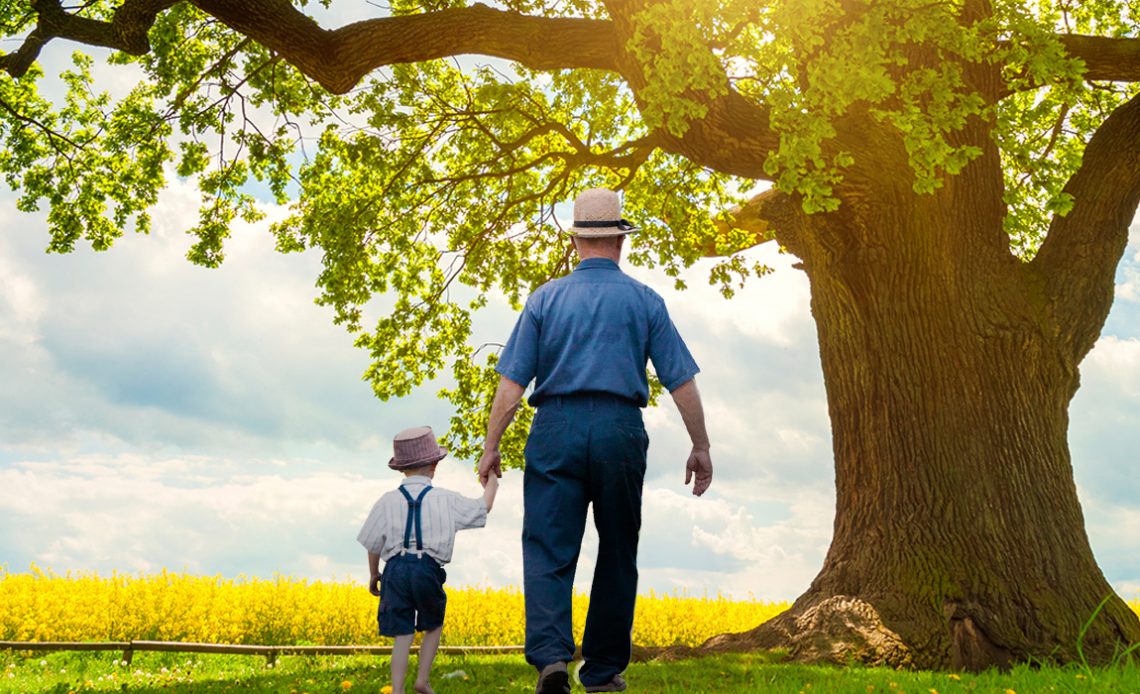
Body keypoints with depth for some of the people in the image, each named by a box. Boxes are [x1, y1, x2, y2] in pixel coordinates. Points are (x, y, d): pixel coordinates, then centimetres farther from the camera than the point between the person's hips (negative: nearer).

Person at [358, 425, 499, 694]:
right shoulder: (445, 500, 3)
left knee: (403, 635, 3)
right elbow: (482, 510, 15)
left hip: (396, 568, 1)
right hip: (428, 570, -1)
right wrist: (490, 486, 34)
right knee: (434, 627, 21)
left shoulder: (388, 501, 5)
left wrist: (373, 575, 24)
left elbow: (373, 545, 8)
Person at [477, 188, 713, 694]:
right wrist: (701, 448, 12)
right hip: (620, 433, 1)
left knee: (548, 550, 0)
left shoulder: (545, 298, 6)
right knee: (617, 554, 12)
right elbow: (681, 381, 4)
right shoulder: (645, 301, 7)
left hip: (556, 430, 0)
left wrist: (491, 446, 5)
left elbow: (512, 382, 0)